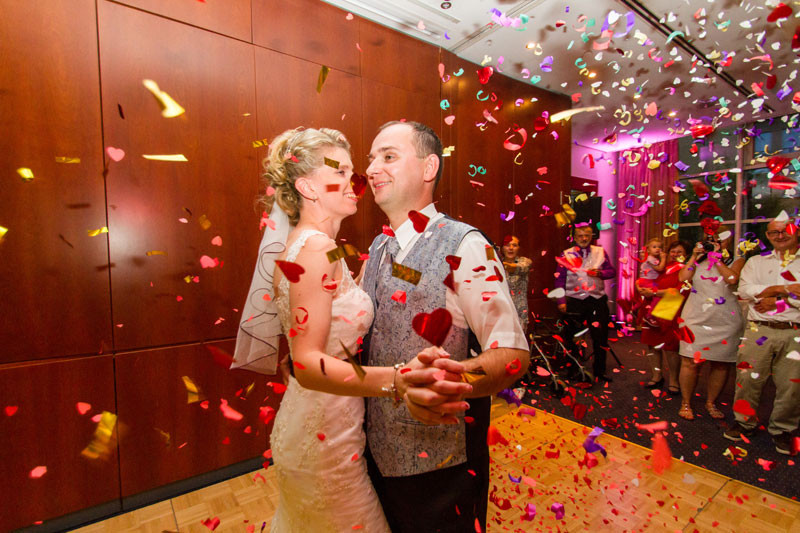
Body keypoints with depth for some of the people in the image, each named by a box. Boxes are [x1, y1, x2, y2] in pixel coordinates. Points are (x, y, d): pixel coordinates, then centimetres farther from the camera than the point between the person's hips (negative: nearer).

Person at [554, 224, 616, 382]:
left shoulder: (600, 252, 8)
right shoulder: (566, 254, 2)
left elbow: (612, 271, 10)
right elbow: (560, 279, -1)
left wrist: (600, 273, -12)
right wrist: (561, 301, -8)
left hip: (597, 300, 2)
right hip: (574, 300, -2)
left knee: (600, 336, 7)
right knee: (571, 336, 4)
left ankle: (599, 371, 24)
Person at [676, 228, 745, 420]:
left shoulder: (737, 261, 5)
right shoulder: (699, 259, 9)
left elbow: (733, 278, -15)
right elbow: (682, 278, -5)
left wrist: (717, 258, -8)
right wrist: (694, 257, -4)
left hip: (725, 321, 0)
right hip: (696, 318, 0)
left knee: (721, 364, 7)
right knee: (691, 361, -2)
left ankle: (711, 403, 25)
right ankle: (686, 403, 11)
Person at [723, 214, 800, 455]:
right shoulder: (756, 261, 11)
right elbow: (745, 290, -5)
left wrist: (778, 299, -11)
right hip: (760, 331, 1)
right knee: (748, 378, 3)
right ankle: (745, 422, 20)